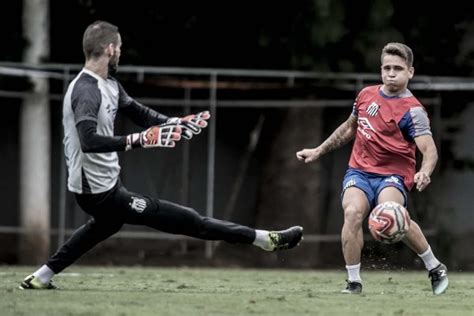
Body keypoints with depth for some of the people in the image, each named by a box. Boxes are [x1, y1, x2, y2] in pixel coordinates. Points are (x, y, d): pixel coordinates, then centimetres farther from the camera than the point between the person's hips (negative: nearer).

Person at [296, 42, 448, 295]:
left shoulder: (412, 110, -8)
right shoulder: (366, 95, 10)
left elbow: (429, 150, -18)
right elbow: (349, 128, 28)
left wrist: (424, 172, -39)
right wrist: (318, 151, 28)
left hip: (392, 174, -4)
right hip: (359, 170, 4)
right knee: (353, 212, -27)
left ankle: (434, 267, -12)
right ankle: (353, 282, -18)